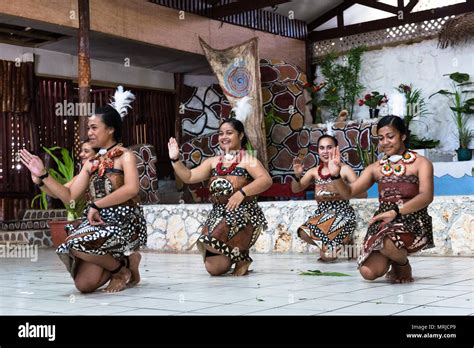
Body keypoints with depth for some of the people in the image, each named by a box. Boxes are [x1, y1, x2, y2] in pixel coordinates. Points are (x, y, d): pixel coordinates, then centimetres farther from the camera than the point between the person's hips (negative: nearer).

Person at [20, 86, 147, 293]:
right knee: (84, 285, -9)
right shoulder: (91, 164, 14)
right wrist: (43, 175, 1)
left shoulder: (125, 156, -4)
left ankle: (122, 269, -5)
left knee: (77, 244, -30)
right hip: (99, 222, 6)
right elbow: (69, 196, 9)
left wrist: (96, 205, -18)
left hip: (125, 223, -6)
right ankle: (124, 263, 17)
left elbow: (131, 189, -22)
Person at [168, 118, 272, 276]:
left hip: (243, 213, -5)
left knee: (213, 242, -30)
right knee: (214, 268, -7)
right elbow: (189, 177, 11)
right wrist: (175, 160, -3)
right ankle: (234, 256, 27)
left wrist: (242, 192, -27)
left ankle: (242, 258, -1)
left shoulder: (247, 160, -2)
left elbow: (266, 180, -17)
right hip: (217, 214, 5)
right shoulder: (213, 162, 14)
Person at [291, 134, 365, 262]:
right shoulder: (314, 171, 7)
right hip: (321, 214, 5)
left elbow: (363, 194, -13)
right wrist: (297, 175, -17)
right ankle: (330, 245, 4)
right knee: (303, 233, -25)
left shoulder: (344, 169, -6)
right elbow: (296, 189, 4)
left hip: (342, 214, -5)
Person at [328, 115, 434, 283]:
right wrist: (336, 175, -12)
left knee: (386, 243, -38)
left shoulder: (421, 163, 2)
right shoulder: (376, 168, 14)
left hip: (412, 222, -3)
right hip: (383, 223, 4)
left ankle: (402, 263, -1)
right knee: (369, 272, -21)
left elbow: (426, 196, -14)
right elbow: (348, 192, 9)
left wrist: (395, 211, -28)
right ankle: (394, 257, 14)